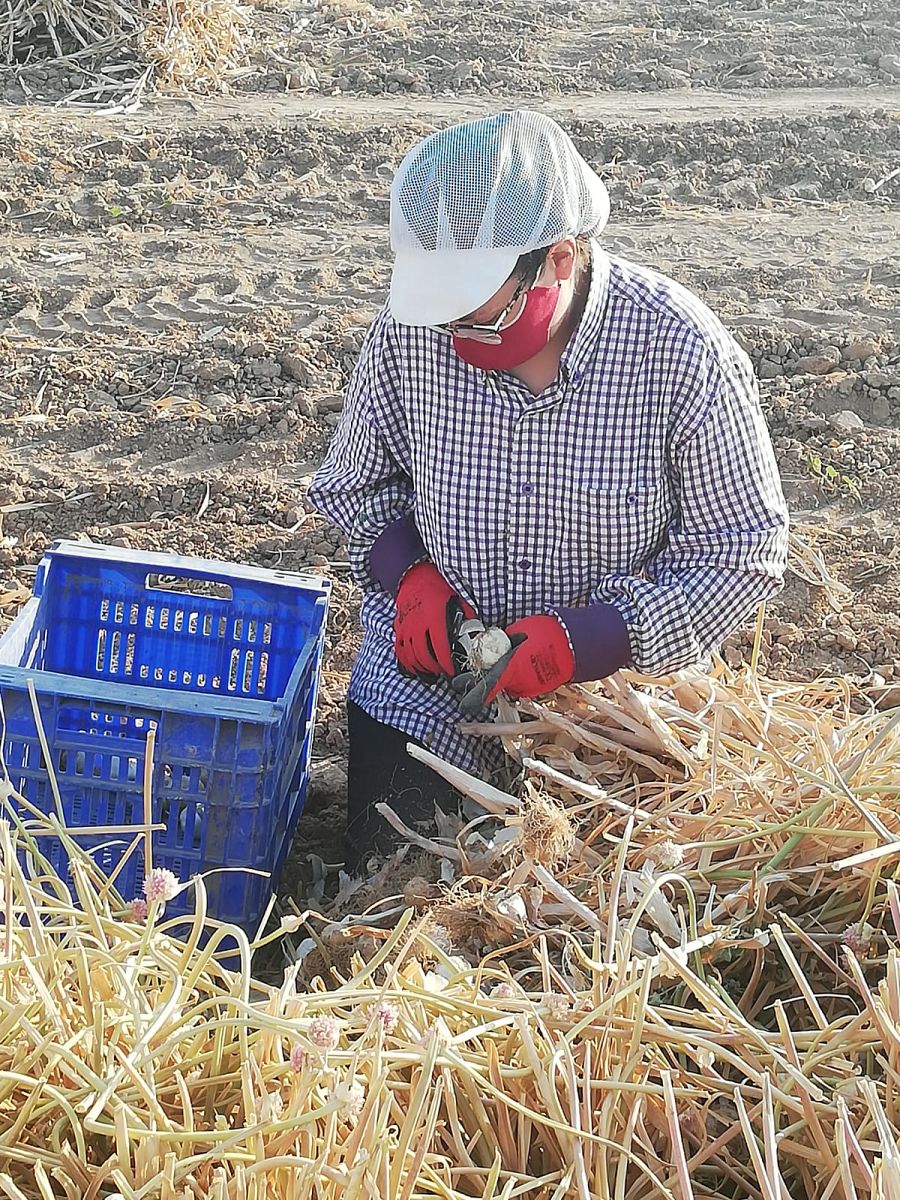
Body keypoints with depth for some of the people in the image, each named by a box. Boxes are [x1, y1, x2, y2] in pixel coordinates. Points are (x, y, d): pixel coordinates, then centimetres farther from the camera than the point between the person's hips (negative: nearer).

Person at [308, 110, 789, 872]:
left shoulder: (683, 352, -22)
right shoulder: (412, 330, -14)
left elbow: (744, 552, -15)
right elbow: (355, 483, 5)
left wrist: (585, 641, -25)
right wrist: (409, 572, -16)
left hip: (612, 674, -1)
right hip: (429, 671, 2)